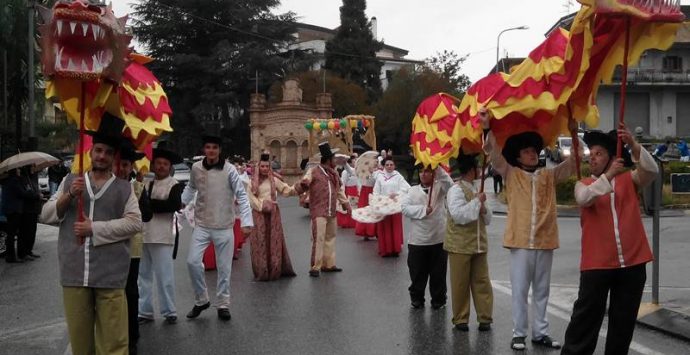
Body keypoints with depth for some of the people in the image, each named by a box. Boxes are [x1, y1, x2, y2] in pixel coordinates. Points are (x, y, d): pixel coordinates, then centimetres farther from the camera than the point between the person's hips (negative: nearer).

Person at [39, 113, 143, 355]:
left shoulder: (124, 188, 4)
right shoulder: (71, 181, 12)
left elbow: (135, 222, -7)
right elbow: (46, 215, 9)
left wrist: (94, 229, -12)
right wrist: (69, 196, -8)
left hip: (110, 275, -2)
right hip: (74, 273, 3)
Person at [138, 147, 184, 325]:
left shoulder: (174, 185, -1)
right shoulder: (146, 183, 14)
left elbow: (175, 204, -18)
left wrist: (149, 204, -12)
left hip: (162, 236, -5)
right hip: (143, 235, 5)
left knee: (164, 276, 0)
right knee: (143, 275, 10)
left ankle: (169, 312, 12)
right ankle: (144, 311, 20)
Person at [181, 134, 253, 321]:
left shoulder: (229, 169, -12)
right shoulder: (196, 168, -1)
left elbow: (241, 195, -12)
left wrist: (246, 221, -20)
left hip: (224, 227, -2)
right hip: (201, 225, 3)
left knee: (224, 267, 6)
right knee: (193, 262, -5)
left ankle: (223, 304, 22)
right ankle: (201, 300, 16)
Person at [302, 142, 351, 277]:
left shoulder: (334, 173, 15)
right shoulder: (314, 171, -8)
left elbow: (338, 190, 24)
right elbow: (304, 183, -19)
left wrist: (346, 203, 24)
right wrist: (304, 184, -42)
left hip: (332, 213, 8)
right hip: (319, 212, -8)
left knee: (330, 238, 13)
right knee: (318, 239, -11)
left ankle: (328, 264, 23)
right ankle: (315, 267, -4)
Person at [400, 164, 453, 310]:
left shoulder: (439, 187, 3)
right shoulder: (413, 190, 7)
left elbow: (450, 185, -20)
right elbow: (404, 208, -5)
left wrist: (439, 170, -24)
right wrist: (423, 210, -14)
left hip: (438, 239, -1)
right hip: (417, 240, 1)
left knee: (438, 273, 7)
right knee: (417, 273, 9)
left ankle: (438, 300, 22)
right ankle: (416, 298, 26)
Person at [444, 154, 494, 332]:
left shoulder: (476, 189, 13)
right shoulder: (456, 190, -11)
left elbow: (487, 219, 17)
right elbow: (459, 215, -25)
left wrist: (483, 208, -4)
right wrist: (477, 201, -17)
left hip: (479, 244, 7)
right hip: (460, 245, -7)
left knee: (482, 282, 7)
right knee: (460, 284, 3)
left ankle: (485, 318, 14)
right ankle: (460, 319, 14)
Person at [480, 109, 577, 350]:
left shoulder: (549, 176, 11)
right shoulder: (511, 175, 2)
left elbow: (573, 162, 6)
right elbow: (494, 154, -9)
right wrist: (487, 127, -21)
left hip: (545, 241, 3)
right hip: (520, 241, -3)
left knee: (542, 291, 11)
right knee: (520, 291, 2)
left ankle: (540, 333, 20)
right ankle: (519, 333, 11)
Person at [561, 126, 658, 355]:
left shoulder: (629, 180, 8)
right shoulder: (584, 184, 6)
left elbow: (652, 172, -12)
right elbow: (584, 198, -17)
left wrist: (633, 145, -25)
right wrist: (608, 175, -28)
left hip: (632, 262, 1)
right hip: (597, 263, -1)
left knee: (624, 320, 12)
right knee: (587, 317, 2)